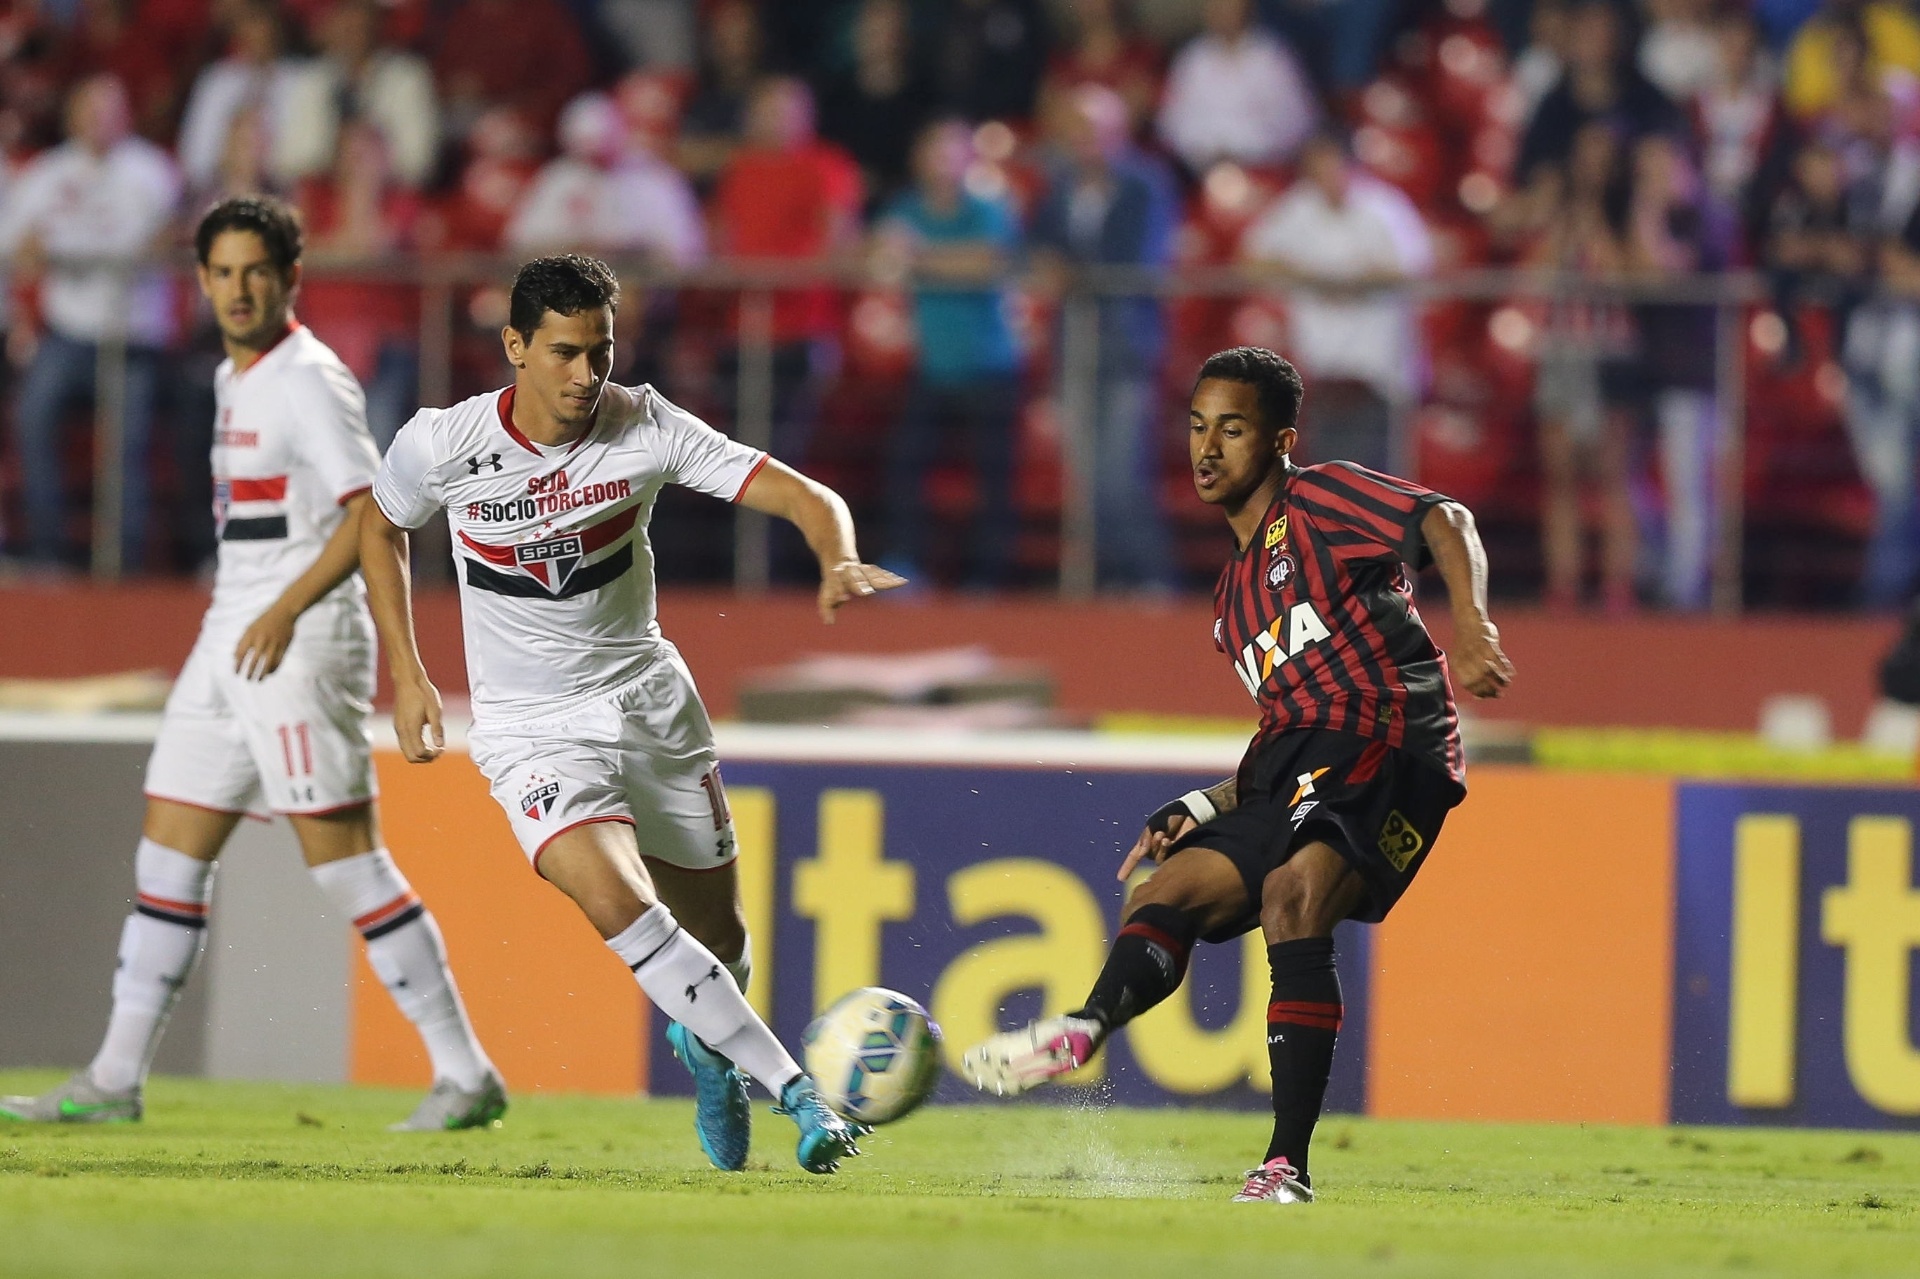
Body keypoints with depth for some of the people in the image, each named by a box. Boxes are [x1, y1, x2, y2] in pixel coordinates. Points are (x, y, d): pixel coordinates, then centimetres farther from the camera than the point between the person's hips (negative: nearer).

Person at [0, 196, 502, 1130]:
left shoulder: (308, 379, -12)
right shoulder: (235, 378, 16)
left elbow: (370, 510, -22)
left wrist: (287, 609, -30)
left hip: (301, 643, -9)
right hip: (230, 640, 9)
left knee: (347, 864, -10)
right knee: (167, 859, 9)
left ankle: (466, 1076, -6)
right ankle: (114, 1081, 13)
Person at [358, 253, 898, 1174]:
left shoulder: (644, 427, -13)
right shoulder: (444, 445, -14)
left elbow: (803, 496, -16)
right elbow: (381, 526, 8)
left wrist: (836, 562, -38)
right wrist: (406, 675, 3)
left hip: (648, 697, 2)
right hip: (531, 727, -2)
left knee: (719, 941, 10)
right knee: (618, 904, -28)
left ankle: (706, 1047, 47)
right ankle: (796, 1091, -25)